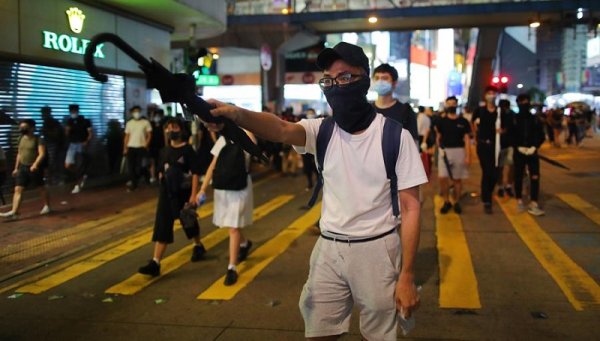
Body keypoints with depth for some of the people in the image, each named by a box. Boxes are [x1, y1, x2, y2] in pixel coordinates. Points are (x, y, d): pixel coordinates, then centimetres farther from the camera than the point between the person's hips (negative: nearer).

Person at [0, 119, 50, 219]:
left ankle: (47, 206, 30)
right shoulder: (21, 139, 10)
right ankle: (14, 212, -7)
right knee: (18, 189, -3)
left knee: (41, 187, 10)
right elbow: (19, 154, 18)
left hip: (35, 168, -6)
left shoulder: (38, 140, -11)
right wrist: (16, 168, 18)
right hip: (22, 167, 6)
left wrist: (35, 164, -33)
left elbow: (42, 154, -20)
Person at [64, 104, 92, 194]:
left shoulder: (85, 121, -2)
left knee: (80, 166, -3)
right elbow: (67, 134, 8)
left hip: (81, 145, -4)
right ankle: (82, 176, 19)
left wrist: (86, 142, -20)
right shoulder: (69, 122, 8)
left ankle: (77, 185, 8)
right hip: (72, 145, 4)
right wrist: (67, 130, -12)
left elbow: (91, 133, -6)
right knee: (68, 165, -5)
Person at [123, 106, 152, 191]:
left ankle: (133, 183, 12)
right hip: (131, 147, 2)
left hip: (141, 147, -2)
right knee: (131, 166, -2)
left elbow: (149, 135, 1)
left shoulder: (145, 122, 1)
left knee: (139, 166, 0)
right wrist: (125, 148, 4)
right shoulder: (129, 123, 8)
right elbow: (127, 136, 9)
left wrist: (146, 144, -12)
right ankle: (133, 183, 4)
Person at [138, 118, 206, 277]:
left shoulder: (187, 150, -10)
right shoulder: (165, 151, 6)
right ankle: (155, 263, -9)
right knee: (162, 226, -5)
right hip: (167, 193, 4)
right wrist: (161, 187, 15)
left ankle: (198, 246, 44)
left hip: (184, 192, -4)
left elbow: (195, 173, -13)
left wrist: (193, 194, -19)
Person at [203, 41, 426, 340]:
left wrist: (407, 275, -12)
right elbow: (283, 130, -24)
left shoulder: (395, 135, -9)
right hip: (329, 248, 3)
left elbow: (411, 207, -8)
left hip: (376, 250, -3)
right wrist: (236, 114, -45)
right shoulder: (323, 130, -1)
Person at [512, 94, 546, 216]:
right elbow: (510, 136, -2)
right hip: (519, 152, -1)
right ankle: (519, 201, 20)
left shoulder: (535, 119, 7)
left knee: (535, 177, -8)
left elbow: (541, 136, 7)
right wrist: (519, 147, -14)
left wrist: (534, 147, -8)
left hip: (532, 152, 1)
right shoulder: (514, 119, 2)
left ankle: (533, 204, -8)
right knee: (518, 177, 7)